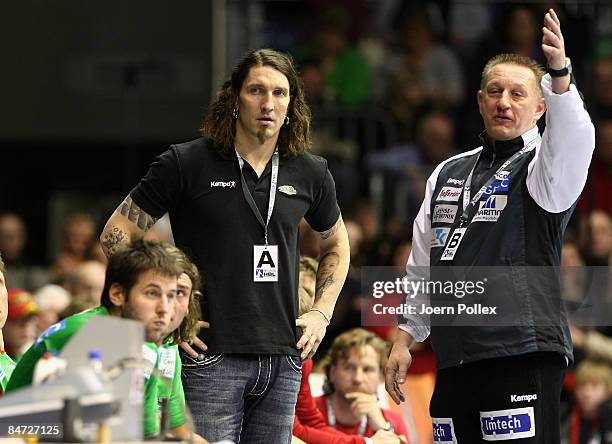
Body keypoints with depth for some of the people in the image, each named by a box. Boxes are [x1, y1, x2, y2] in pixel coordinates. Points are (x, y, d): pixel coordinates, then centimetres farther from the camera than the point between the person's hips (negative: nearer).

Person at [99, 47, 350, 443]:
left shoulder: (309, 172, 9)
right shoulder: (186, 164, -3)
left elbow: (336, 243, 27)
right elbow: (117, 234, 1)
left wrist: (321, 314, 14)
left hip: (283, 358, 4)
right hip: (211, 358, -4)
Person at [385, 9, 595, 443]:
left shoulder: (543, 165, 1)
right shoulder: (449, 173, 20)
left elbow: (573, 140, -24)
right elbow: (422, 267, 25)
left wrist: (560, 76, -41)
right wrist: (405, 338, 20)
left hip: (523, 356, -6)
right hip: (454, 360, 6)